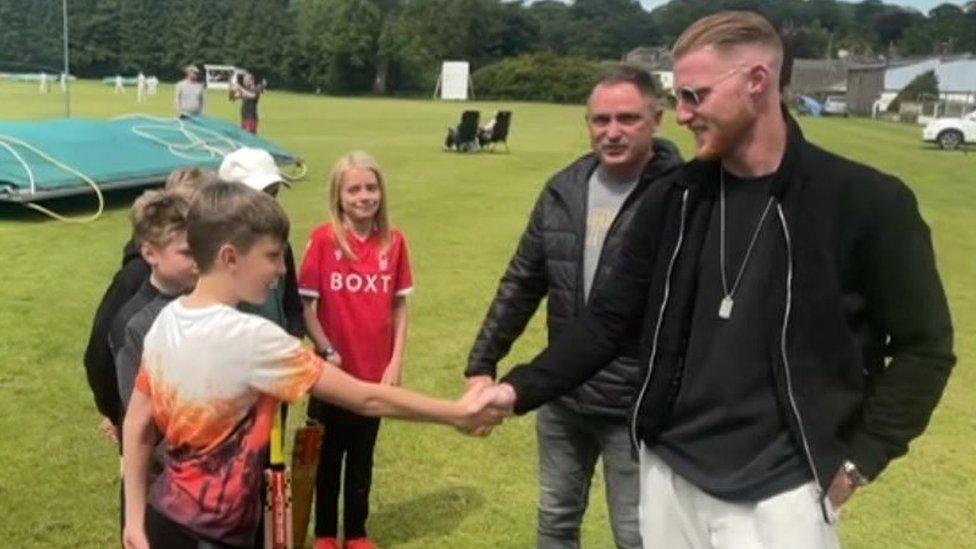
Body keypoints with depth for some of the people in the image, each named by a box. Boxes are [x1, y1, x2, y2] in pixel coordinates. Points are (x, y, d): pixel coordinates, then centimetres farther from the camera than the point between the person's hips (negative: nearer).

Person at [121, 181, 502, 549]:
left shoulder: (165, 321, -2)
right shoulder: (251, 338, -24)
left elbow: (136, 426, 5)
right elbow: (366, 399, -20)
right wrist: (457, 413, -10)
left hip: (163, 517, 8)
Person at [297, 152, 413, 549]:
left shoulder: (394, 241, -3)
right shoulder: (323, 239, -11)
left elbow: (400, 305, 3)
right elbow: (306, 304, -8)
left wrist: (396, 361, -1)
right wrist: (327, 353, -13)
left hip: (375, 372, 3)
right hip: (333, 371, -2)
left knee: (362, 457, 16)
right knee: (329, 456, 14)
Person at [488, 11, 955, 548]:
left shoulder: (867, 203, -11)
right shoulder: (674, 201, 0)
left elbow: (923, 346, -3)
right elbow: (609, 319, 3)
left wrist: (858, 459, -7)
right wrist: (521, 389, -8)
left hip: (781, 493, -4)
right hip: (670, 475, 4)